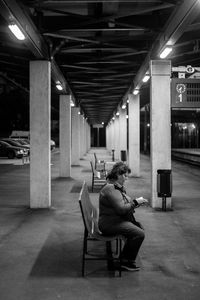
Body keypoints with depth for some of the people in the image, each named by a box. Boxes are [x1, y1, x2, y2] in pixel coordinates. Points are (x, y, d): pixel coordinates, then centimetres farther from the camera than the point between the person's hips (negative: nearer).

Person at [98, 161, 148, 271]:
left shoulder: (117, 187, 14)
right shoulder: (111, 189, -21)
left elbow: (124, 205, 20)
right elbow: (121, 209, -26)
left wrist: (136, 202, 4)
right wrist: (135, 202, -15)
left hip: (117, 220, 11)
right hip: (109, 224, -11)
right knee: (139, 234, -19)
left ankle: (124, 259, 13)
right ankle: (127, 262, -5)